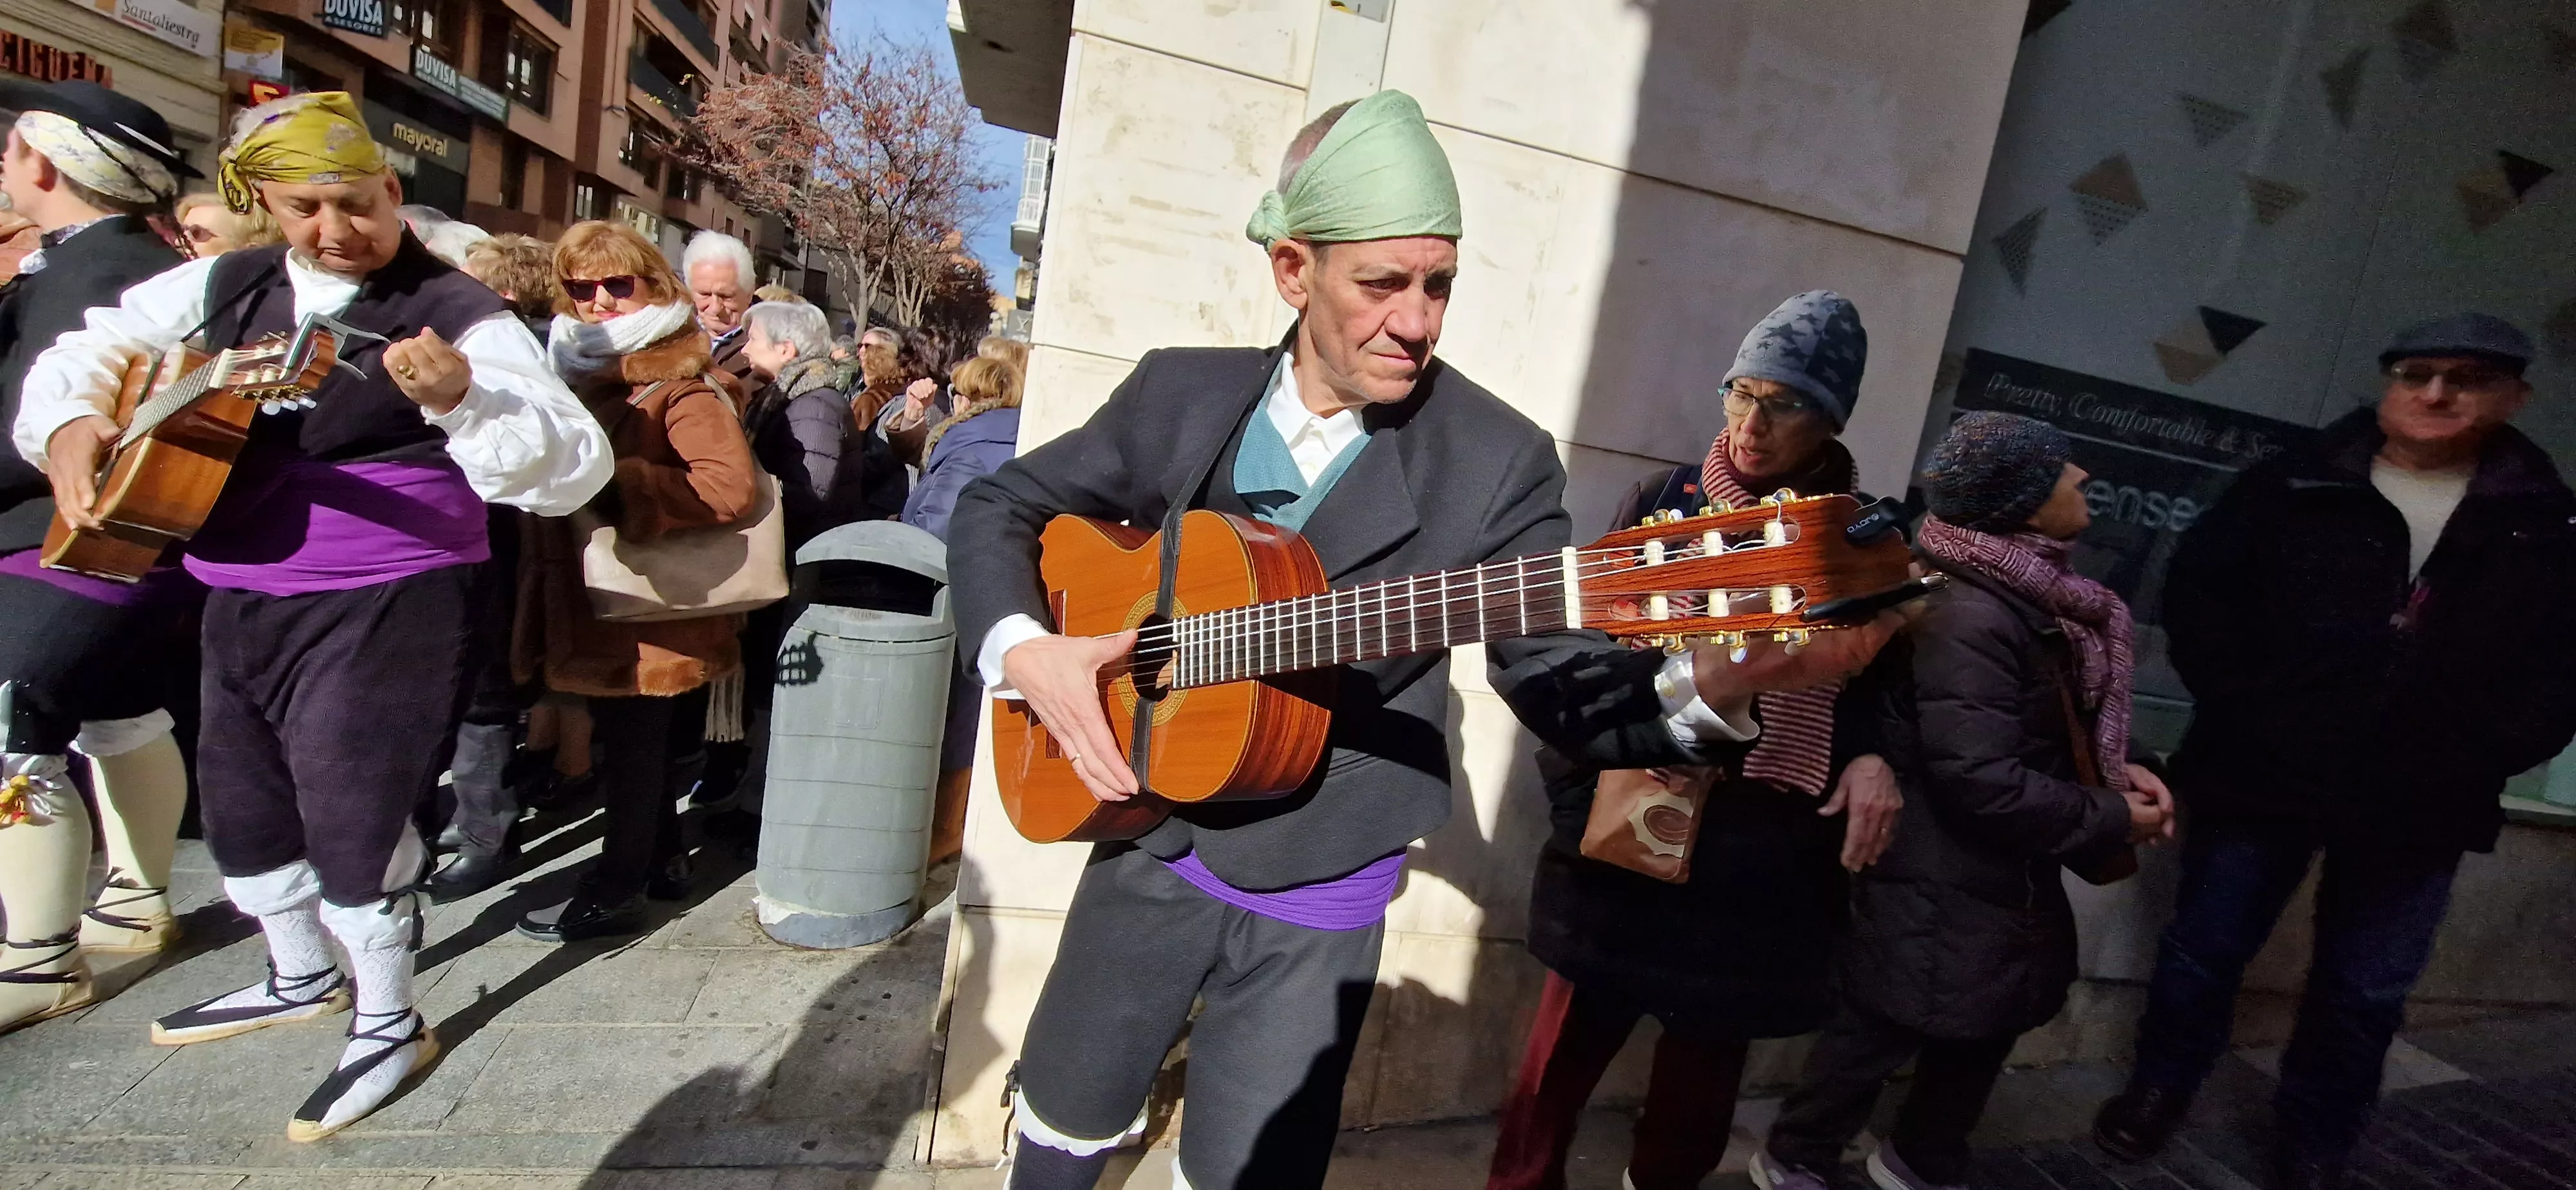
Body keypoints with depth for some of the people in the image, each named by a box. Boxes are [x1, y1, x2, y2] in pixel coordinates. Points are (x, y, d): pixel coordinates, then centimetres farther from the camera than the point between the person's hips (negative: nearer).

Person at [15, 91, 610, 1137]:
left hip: (382, 603, -8)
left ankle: (389, 1022, 20)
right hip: (240, 598, 8)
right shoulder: (228, 287, 7)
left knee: (351, 809, -3)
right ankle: (300, 978, 45)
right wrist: (68, 423, 0)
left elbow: (573, 471, -24)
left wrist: (461, 400, -39)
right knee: (238, 796, 21)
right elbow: (92, 346, 21)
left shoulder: (457, 314, -13)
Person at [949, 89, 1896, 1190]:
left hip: (1309, 904, -3)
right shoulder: (1181, 394, -5)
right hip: (1144, 847, 3)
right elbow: (1001, 503, 4)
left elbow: (1563, 680, -15)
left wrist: (1708, 686, -36)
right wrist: (1022, 649, -15)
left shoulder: (1495, 460, -14)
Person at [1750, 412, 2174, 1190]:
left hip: (2005, 879, 10)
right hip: (1946, 887, -10)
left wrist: (2114, 771, 0)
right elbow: (1980, 780, -29)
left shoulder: (2033, 596, 5)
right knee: (1882, 1031, 7)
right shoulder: (1966, 615, -27)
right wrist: (2112, 818, -16)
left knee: (1983, 1032, 23)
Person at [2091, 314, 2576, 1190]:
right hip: (2264, 776, -1)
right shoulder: (2292, 489, -2)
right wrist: (2244, 711, -10)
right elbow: (2198, 591, -3)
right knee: (2206, 948, 11)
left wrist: (2475, 759, -10)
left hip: (2421, 805, 2)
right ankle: (2161, 1087, 32)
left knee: (2365, 993, 14)